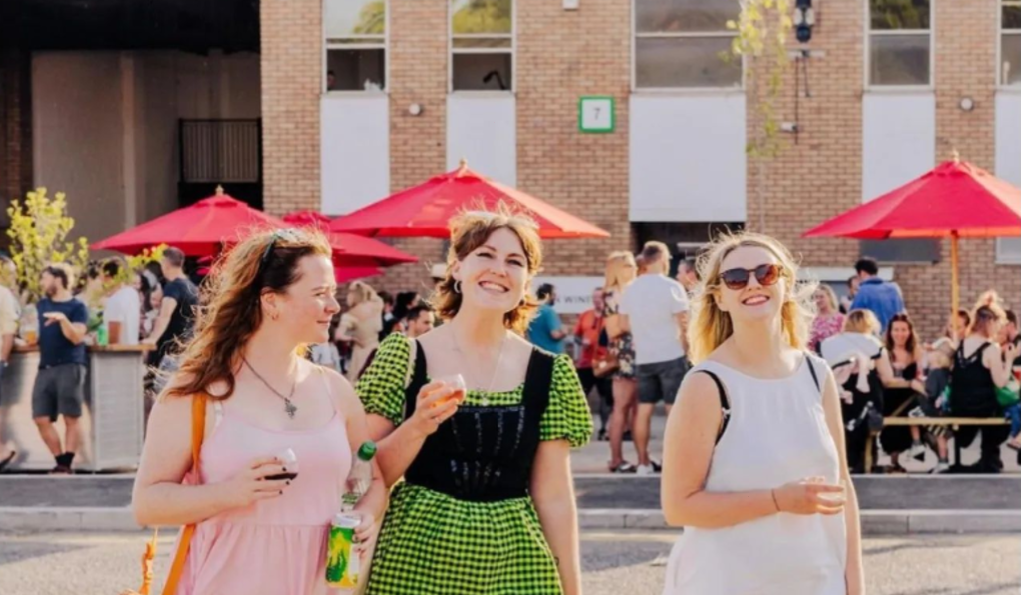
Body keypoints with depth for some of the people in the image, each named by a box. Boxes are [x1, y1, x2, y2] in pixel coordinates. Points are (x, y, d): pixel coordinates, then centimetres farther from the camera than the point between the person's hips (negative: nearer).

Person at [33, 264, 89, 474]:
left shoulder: (77, 306, -1)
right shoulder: (41, 305, 18)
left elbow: (77, 337, -12)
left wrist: (63, 319, -24)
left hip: (70, 367, -6)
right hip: (45, 367, 6)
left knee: (71, 418, -8)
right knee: (41, 418, -2)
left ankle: (66, 464, -7)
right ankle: (60, 461, 8)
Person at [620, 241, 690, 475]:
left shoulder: (631, 289, 4)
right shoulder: (671, 287, -11)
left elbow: (625, 324, 10)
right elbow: (684, 322, -12)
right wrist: (687, 346, 3)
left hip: (643, 357, 5)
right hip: (671, 355, -5)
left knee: (644, 409, 9)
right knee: (675, 409, 0)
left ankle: (643, 461, 10)